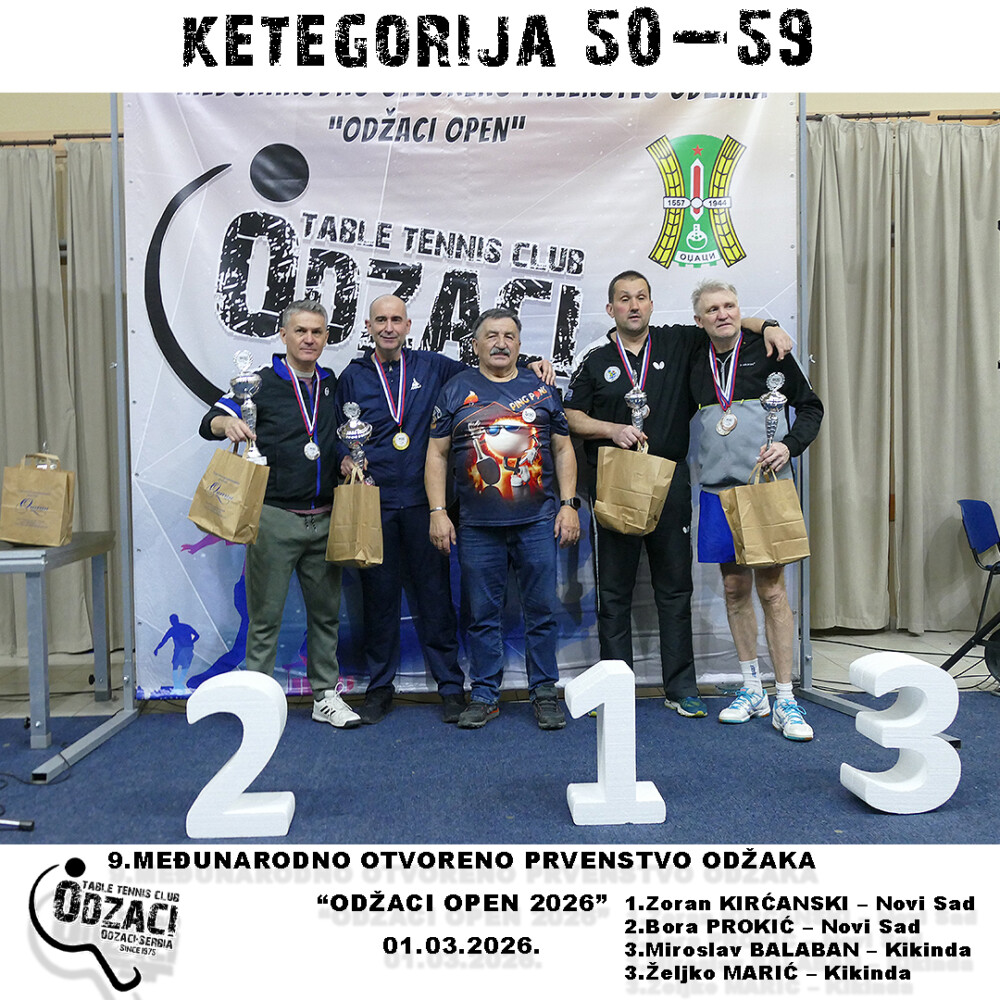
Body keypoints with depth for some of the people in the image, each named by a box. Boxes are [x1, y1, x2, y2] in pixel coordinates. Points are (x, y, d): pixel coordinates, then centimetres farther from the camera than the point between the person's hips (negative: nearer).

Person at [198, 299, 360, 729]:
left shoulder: (334, 384, 12)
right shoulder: (262, 382, -1)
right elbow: (210, 423, -10)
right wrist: (228, 423, -31)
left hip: (323, 519, 4)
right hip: (274, 516, -4)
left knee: (326, 612, 10)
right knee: (265, 615, 1)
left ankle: (325, 695, 21)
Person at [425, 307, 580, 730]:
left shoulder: (541, 389, 12)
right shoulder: (456, 391, 8)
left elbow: (563, 449, 12)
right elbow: (437, 454, 6)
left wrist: (569, 504, 3)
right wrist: (437, 512, -2)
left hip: (538, 521, 1)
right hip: (478, 525, 0)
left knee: (542, 611, 4)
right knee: (483, 615, 5)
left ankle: (544, 693, 17)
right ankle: (484, 695, 18)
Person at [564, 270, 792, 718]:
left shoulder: (679, 343, 9)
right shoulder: (594, 359, 7)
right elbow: (571, 418, 5)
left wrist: (767, 326, -3)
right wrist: (613, 430, -10)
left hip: (670, 481, 1)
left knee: (675, 587, 6)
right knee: (614, 592, 4)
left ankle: (681, 688, 15)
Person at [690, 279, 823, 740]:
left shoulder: (767, 351, 1)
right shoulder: (694, 361, 10)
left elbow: (810, 407, 4)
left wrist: (789, 445, -12)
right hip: (717, 490, 4)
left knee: (771, 589, -5)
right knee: (734, 588, 8)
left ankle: (785, 700, 3)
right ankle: (752, 690, 20)